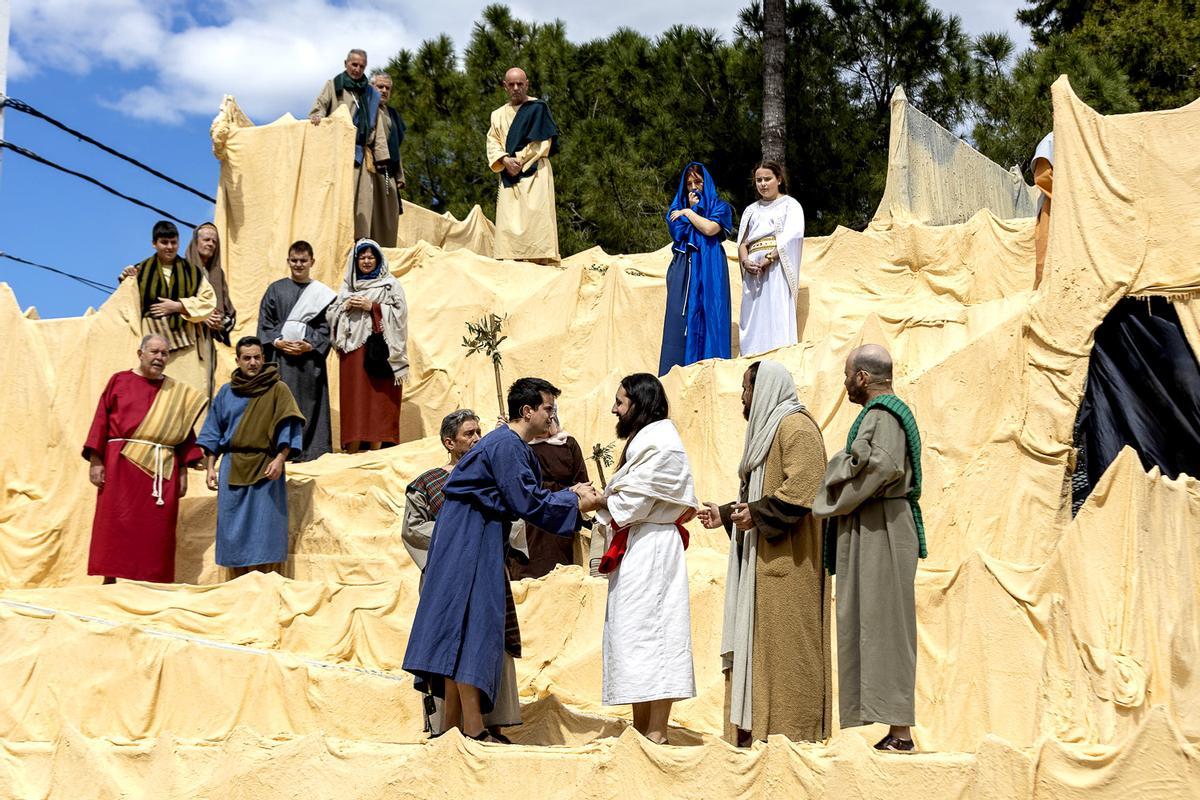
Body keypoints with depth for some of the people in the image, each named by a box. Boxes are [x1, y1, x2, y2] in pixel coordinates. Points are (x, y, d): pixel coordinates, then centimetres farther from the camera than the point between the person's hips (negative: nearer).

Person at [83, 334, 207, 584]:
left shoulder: (177, 392, 12)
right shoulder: (119, 381, 7)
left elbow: (184, 435, 10)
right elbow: (101, 422, 2)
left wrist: (183, 473, 3)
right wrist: (95, 461, -6)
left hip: (163, 470, 2)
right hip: (122, 466, -2)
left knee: (156, 531, 1)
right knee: (116, 525, -2)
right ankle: (110, 580, 2)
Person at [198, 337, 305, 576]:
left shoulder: (277, 390, 2)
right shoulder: (226, 392, 12)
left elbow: (289, 427, -6)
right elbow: (213, 432, 14)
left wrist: (280, 459, -19)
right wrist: (210, 467, 6)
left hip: (265, 469, -3)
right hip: (232, 468, 3)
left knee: (262, 528, -5)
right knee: (234, 529, 3)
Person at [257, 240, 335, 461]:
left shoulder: (322, 294, 7)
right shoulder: (276, 289, 9)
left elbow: (326, 327, 3)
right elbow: (264, 323, 7)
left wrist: (310, 345, -11)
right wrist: (277, 342, -9)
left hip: (310, 356, 0)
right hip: (279, 356, 1)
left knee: (309, 402, -1)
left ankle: (309, 450, 4)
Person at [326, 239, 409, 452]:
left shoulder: (390, 285, 5)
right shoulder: (348, 286, 18)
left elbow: (399, 313, -6)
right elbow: (330, 314, 15)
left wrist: (372, 307, -11)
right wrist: (345, 306, -3)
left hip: (377, 350, -4)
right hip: (352, 349, 4)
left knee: (377, 397, -6)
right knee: (353, 398, 1)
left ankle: (376, 447, -4)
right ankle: (352, 449, 3)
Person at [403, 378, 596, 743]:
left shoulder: (513, 445, 16)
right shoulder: (506, 445, -16)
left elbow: (524, 497, 18)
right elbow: (527, 503, -18)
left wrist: (569, 494, 8)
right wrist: (575, 501, -7)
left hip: (481, 543, 10)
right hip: (469, 544, -10)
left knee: (464, 630, 9)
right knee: (473, 627, -10)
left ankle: (453, 725, 13)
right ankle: (473, 728, -9)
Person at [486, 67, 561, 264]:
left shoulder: (538, 108, 5)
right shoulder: (498, 114, 20)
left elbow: (543, 142, -4)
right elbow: (493, 143, 10)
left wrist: (519, 160, -8)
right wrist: (505, 160, -10)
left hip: (534, 172, -5)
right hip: (509, 174, 5)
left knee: (534, 216, -15)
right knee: (509, 222, -4)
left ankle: (540, 262, -19)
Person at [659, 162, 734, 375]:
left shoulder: (720, 207, 9)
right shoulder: (678, 207, 18)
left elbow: (710, 229, -10)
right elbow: (678, 231, 1)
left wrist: (688, 212, 1)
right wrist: (694, 209, 0)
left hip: (709, 268, -3)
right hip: (684, 268, 3)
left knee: (709, 315, -7)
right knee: (681, 316, -5)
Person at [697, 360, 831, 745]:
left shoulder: (795, 426, -9)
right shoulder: (768, 428, 23)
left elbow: (802, 488, -22)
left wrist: (758, 514, -21)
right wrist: (726, 514, 18)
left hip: (785, 558, -10)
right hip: (761, 559, 10)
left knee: (783, 640, -8)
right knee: (757, 639, 8)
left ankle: (791, 729, -4)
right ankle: (756, 726, 11)